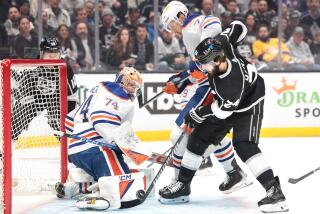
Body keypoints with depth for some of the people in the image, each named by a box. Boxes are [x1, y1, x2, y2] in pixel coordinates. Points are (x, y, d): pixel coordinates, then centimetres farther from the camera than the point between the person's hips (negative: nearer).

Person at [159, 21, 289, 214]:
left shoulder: (234, 81, -41)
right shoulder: (220, 45, -26)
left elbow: (223, 110, -26)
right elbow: (238, 26, -8)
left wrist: (199, 114, -14)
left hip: (248, 105, -9)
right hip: (225, 101, 9)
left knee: (244, 145, -27)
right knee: (199, 137, 8)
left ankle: (274, 191, -29)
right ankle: (183, 183, 20)